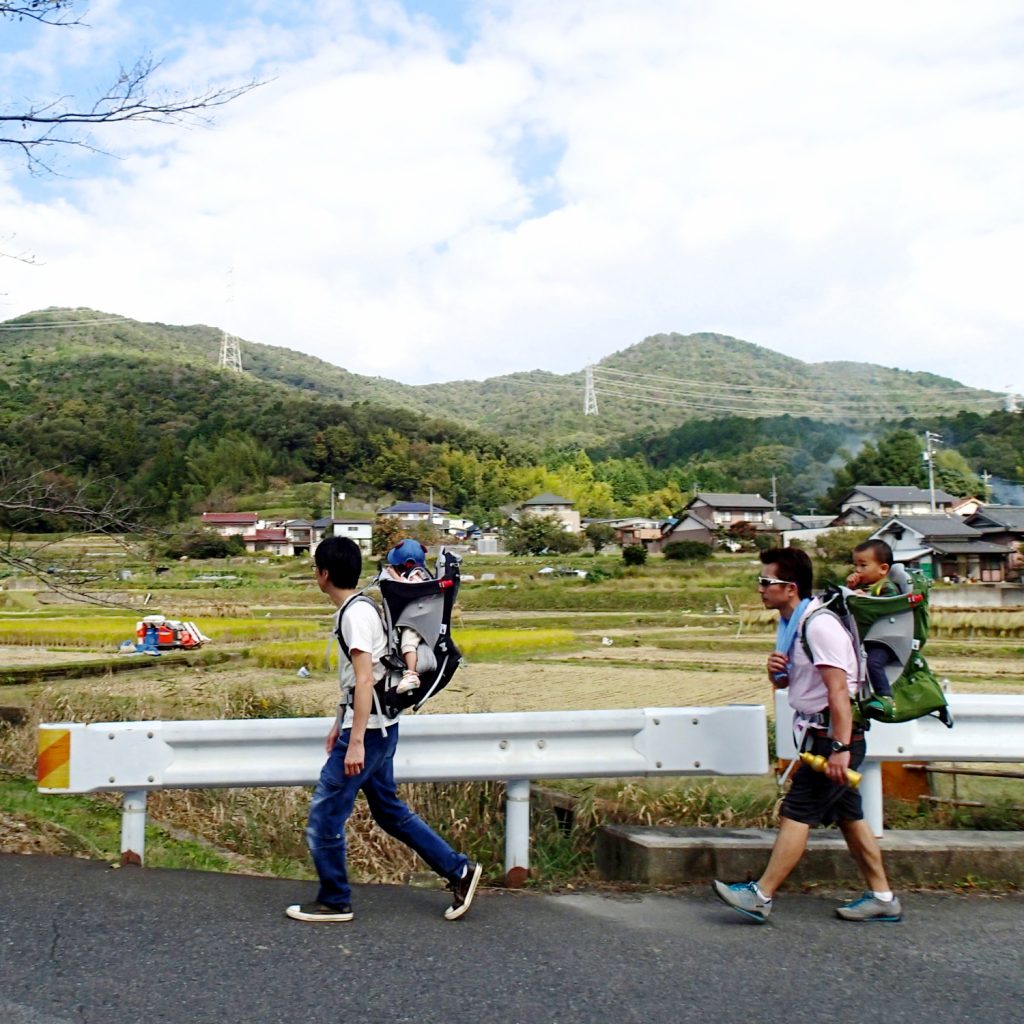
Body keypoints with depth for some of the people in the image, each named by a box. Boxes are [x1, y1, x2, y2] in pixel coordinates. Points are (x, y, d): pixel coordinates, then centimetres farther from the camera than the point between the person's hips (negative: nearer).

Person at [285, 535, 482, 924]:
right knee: (388, 810, 16)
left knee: (324, 814, 1)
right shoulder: (356, 609, 12)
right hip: (376, 729, 10)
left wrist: (355, 742, -25)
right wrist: (339, 723, 24)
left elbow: (364, 680, -24)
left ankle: (333, 902, 16)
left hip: (368, 731, -10)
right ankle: (458, 870, 20)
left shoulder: (356, 614, -18)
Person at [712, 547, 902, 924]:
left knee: (797, 815, -6)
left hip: (832, 735, -10)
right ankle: (882, 897, 23)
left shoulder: (819, 625, -20)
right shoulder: (790, 623, 11)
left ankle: (761, 896, -2)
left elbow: (838, 690, -24)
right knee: (849, 817, 14)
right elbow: (784, 682, 20)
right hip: (819, 734, 10)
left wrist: (840, 748, -27)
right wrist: (776, 670, -4)